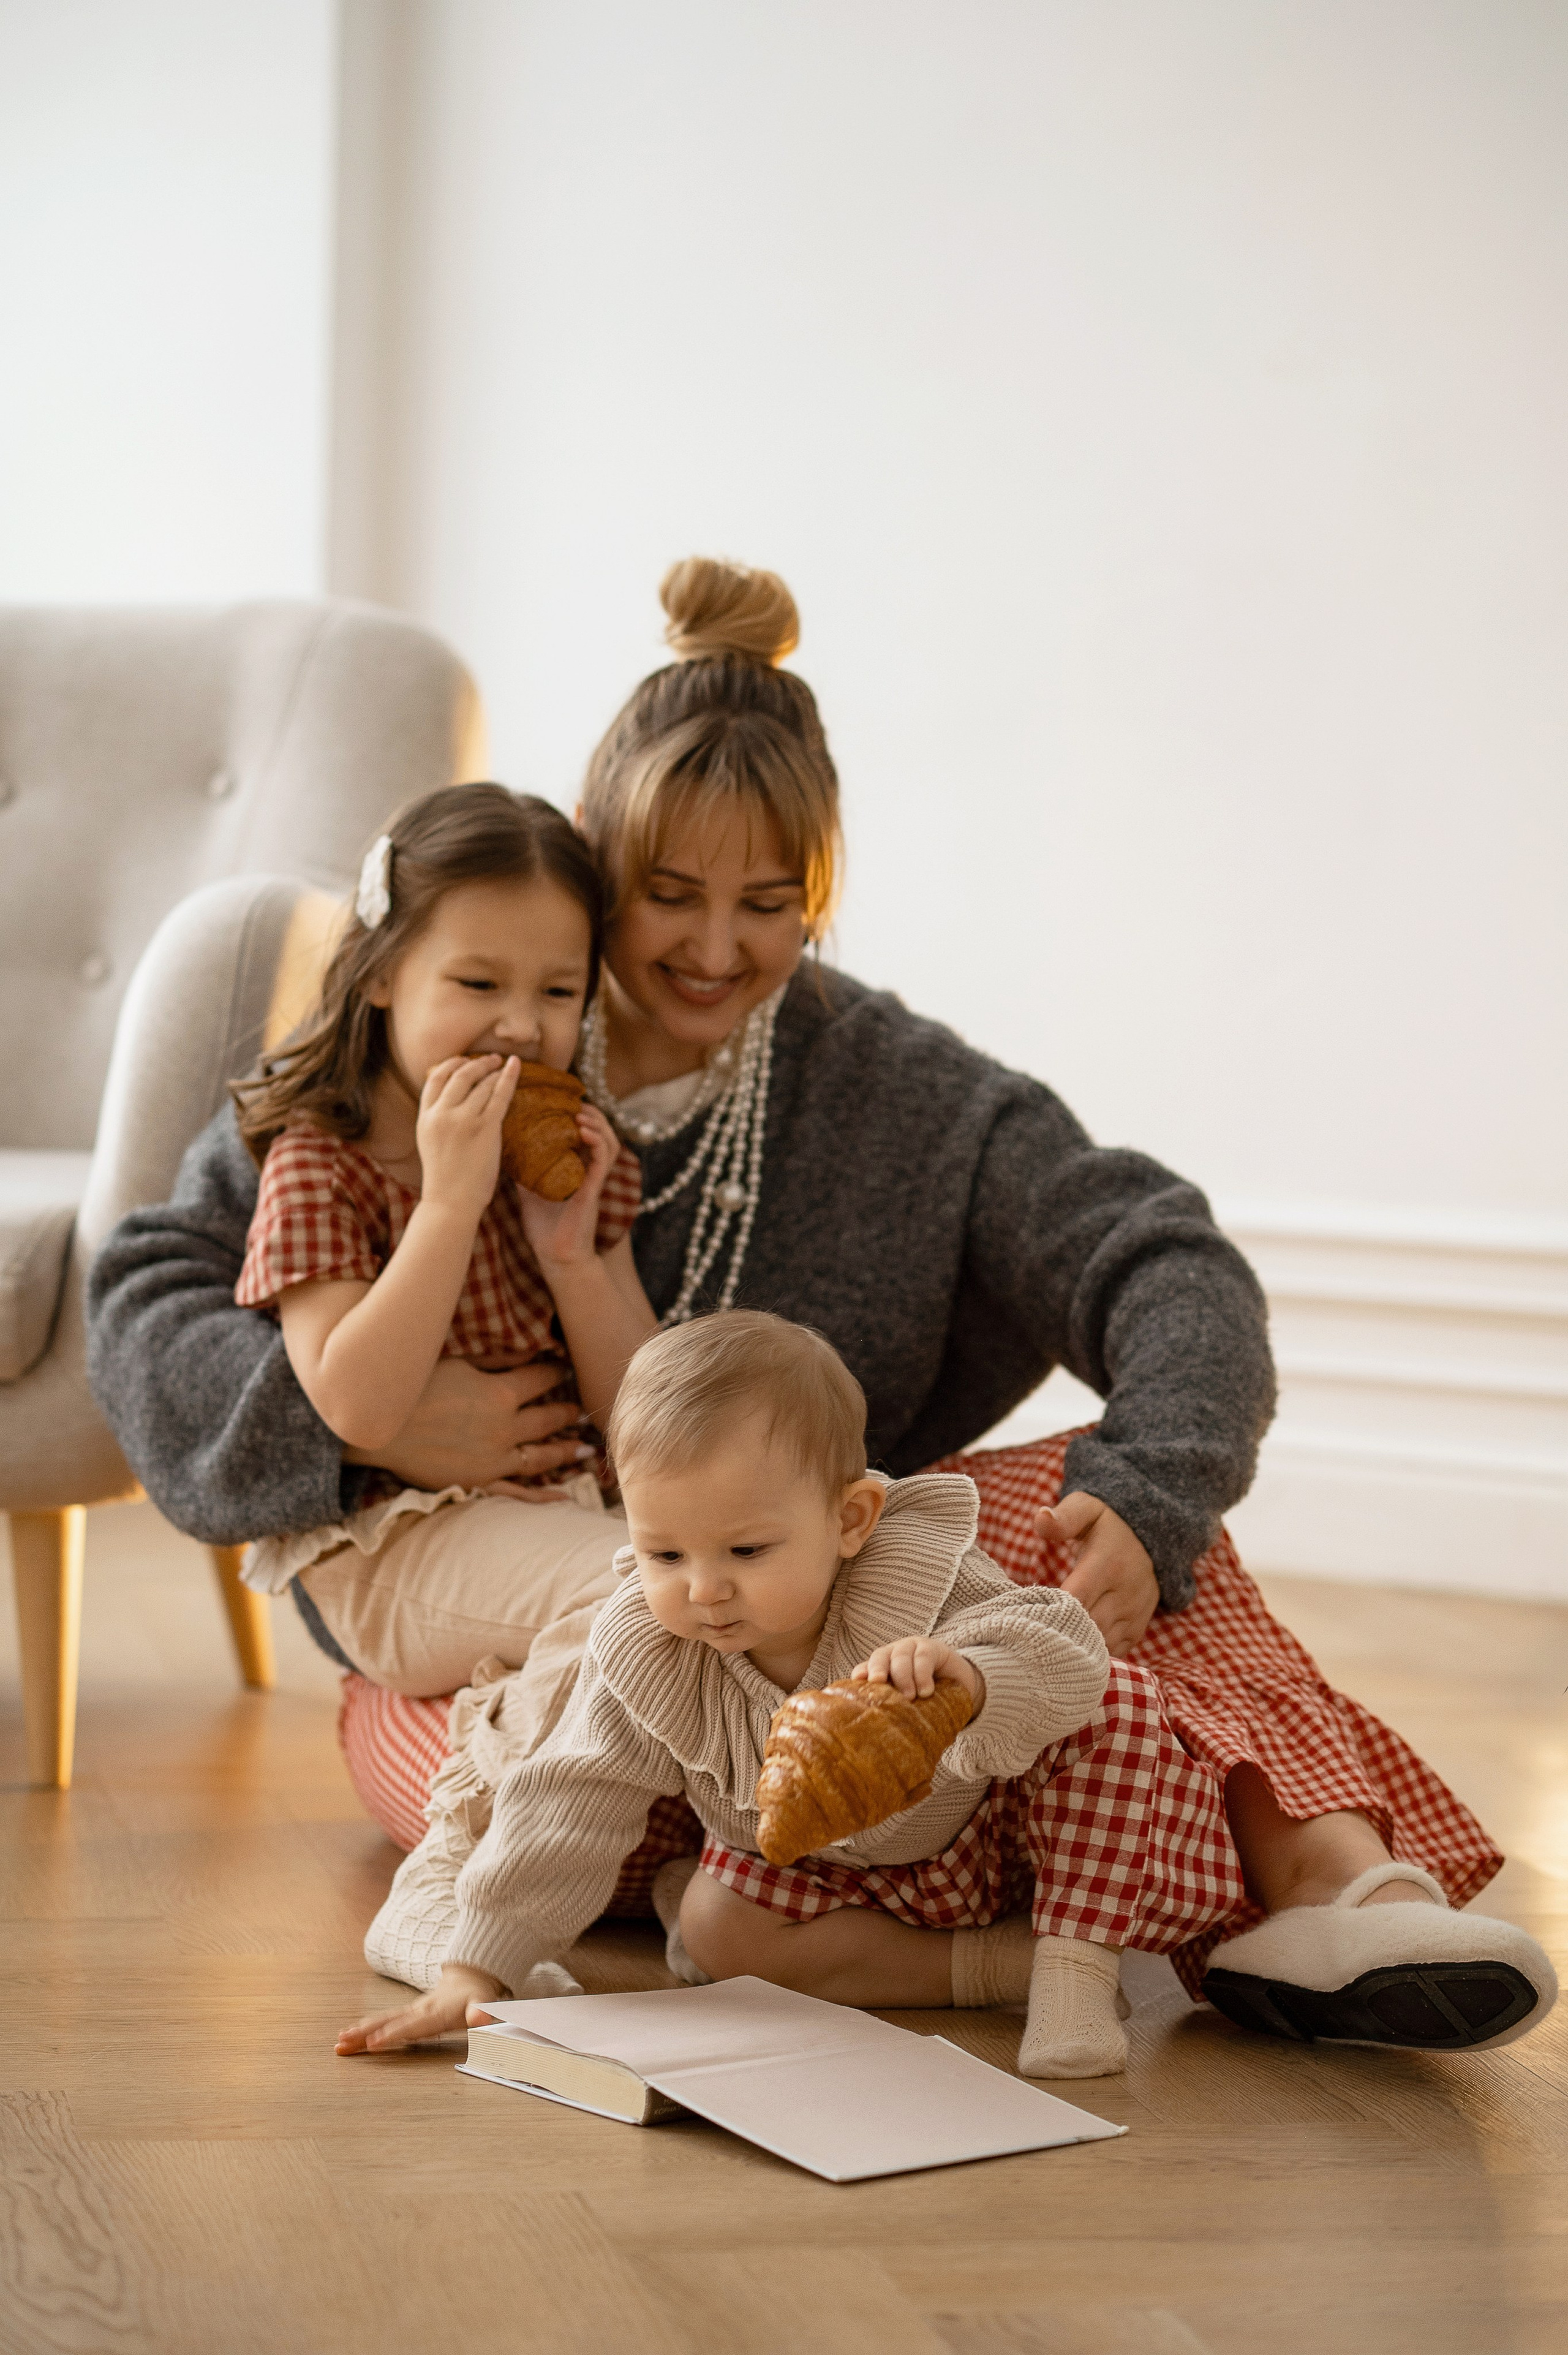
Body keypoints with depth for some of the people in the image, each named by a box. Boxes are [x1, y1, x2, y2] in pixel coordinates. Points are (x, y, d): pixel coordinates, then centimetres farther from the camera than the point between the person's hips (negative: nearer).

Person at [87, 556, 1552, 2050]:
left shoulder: (893, 1090, 4)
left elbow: (1163, 1265, -6)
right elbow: (150, 1289, 0)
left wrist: (1149, 1494, -28)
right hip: (475, 1631, -2)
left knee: (1087, 1498, -24)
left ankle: (1316, 1860, -42)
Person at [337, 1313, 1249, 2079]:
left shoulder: (921, 1592, -33)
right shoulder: (645, 1658, -23)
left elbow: (1066, 1654, -44)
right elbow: (572, 1810, -18)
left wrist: (967, 1681, -68)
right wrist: (475, 1969, -23)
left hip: (996, 1828, -4)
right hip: (838, 1872, 4)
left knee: (1120, 1706, -28)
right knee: (716, 1925, -22)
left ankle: (1078, 1961, -25)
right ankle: (999, 1965, -17)